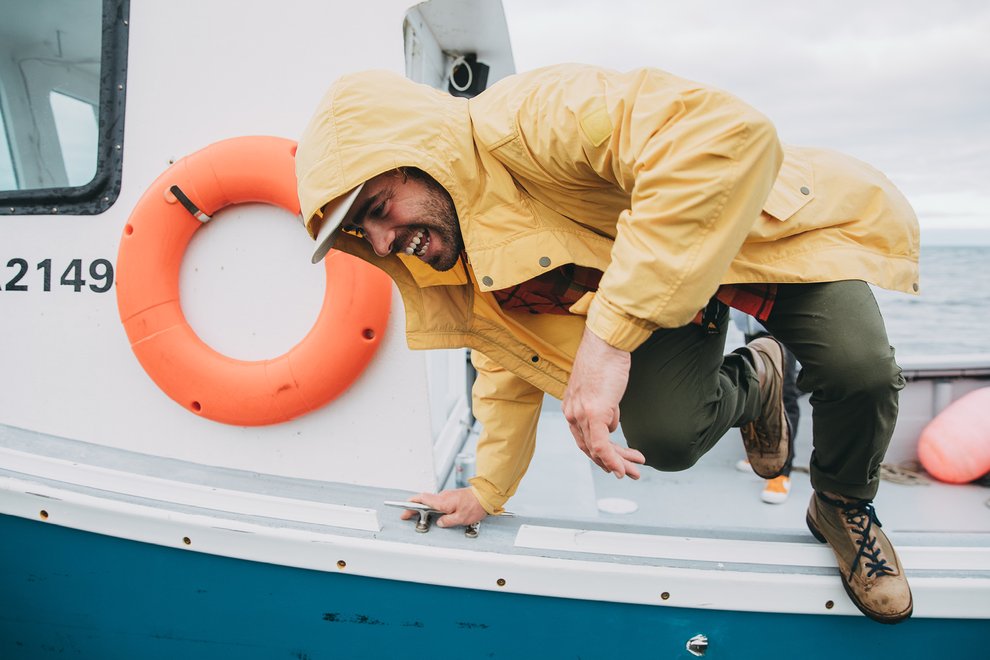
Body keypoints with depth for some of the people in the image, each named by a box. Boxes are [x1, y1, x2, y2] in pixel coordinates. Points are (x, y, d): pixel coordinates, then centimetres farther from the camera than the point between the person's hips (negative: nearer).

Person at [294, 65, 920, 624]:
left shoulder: (522, 120, -34)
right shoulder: (460, 279, -8)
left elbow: (727, 134, -47)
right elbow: (509, 356, 9)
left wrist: (610, 332, -49)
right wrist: (488, 490, 14)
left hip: (764, 224, -4)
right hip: (660, 300, 5)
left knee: (859, 368, -27)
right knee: (664, 438, -19)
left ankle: (844, 507, 7)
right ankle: (752, 383, 17)